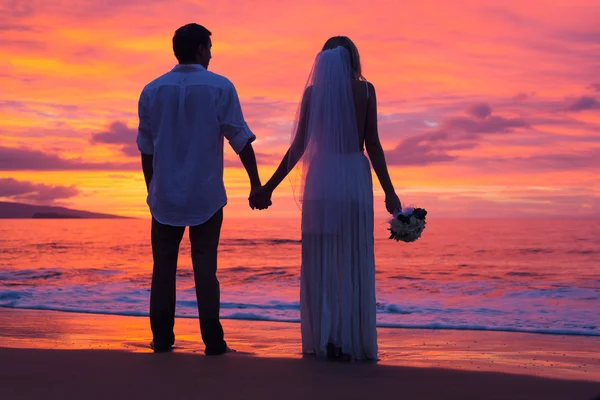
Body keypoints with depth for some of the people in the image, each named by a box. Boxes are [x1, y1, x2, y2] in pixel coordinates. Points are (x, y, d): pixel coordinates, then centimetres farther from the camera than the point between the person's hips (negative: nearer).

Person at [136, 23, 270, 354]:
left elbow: (146, 149, 8)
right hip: (206, 196, -2)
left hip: (165, 195, 2)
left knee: (163, 267, 10)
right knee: (205, 268, 2)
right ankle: (212, 340, 1)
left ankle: (162, 338, 11)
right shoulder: (220, 87, -3)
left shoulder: (152, 91, 6)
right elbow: (241, 139, -6)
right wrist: (255, 183, 0)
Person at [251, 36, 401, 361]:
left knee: (320, 262, 7)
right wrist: (388, 191, 3)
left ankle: (322, 339, 7)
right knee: (353, 263, 4)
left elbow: (299, 145, 1)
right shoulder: (365, 90, 3)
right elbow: (372, 145, -1)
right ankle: (352, 341, 3)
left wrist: (270, 186, 7)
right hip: (355, 177, -1)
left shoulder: (313, 92, 4)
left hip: (320, 178, 1)